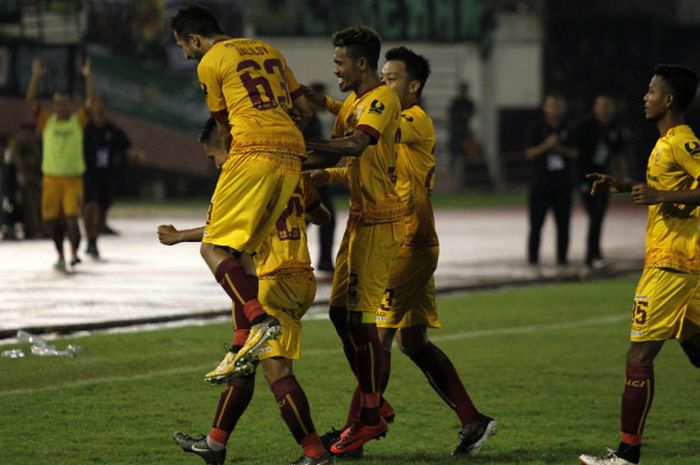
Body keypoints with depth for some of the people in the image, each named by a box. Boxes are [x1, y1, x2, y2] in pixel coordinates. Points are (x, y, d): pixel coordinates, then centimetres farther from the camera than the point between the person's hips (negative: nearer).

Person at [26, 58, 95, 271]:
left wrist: (88, 77, -17)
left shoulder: (78, 121, 3)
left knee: (71, 217, -16)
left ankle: (74, 253, -14)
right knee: (53, 221, 7)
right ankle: (61, 257, 21)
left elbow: (90, 100, -7)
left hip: (73, 179, -2)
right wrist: (36, 76, -14)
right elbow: (30, 101, -5)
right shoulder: (47, 121, 5)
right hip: (51, 179, 2)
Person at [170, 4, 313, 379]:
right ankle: (243, 349, 5)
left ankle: (260, 320, -26)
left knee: (214, 249, -7)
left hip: (253, 152, -8)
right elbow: (304, 109, 25)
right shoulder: (268, 51, 24)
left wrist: (231, 154, 31)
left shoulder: (210, 63, 4)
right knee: (239, 250, 12)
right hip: (292, 157, 8)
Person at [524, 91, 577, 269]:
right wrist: (546, 146, -19)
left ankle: (562, 260, 9)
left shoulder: (568, 129, 7)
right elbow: (529, 153, -4)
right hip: (540, 183, -2)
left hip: (562, 184, 2)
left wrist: (560, 149, -13)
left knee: (563, 225, 3)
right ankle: (533, 261, 3)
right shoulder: (537, 128, 1)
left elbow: (574, 153, 5)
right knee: (536, 225, -2)